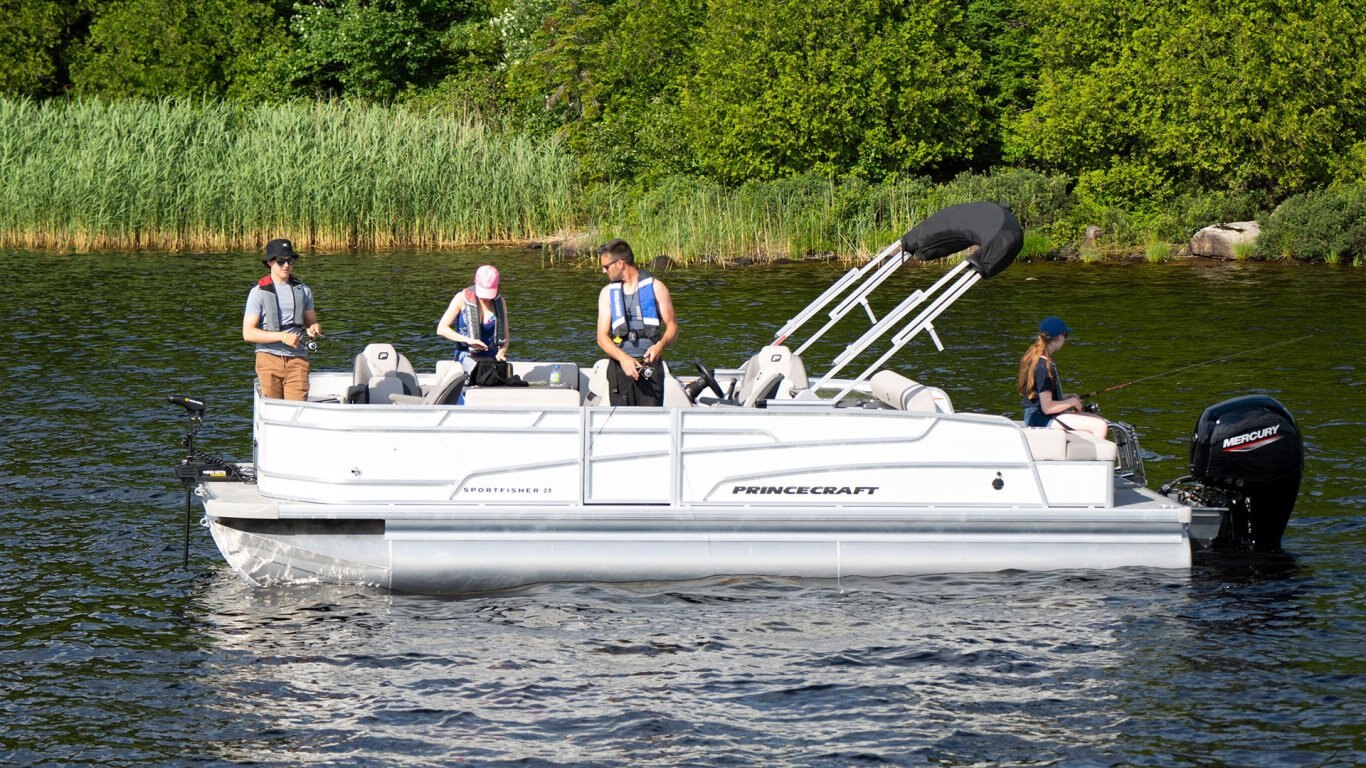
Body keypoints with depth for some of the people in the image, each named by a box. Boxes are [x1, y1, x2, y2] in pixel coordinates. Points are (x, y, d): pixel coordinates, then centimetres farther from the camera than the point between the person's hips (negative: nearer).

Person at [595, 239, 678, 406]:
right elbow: (602, 337, 6)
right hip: (620, 364, 2)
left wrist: (661, 344, -18)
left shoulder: (655, 287, 5)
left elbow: (672, 326, 5)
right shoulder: (608, 293, 13)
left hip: (650, 364, -2)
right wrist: (622, 357, -14)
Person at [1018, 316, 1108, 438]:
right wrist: (1072, 401, -9)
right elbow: (1047, 407, -24)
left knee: (1100, 422, 15)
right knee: (1100, 426, -16)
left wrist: (1065, 398, 14)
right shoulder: (1043, 365, -20)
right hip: (1042, 419, -11)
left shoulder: (1033, 358, 10)